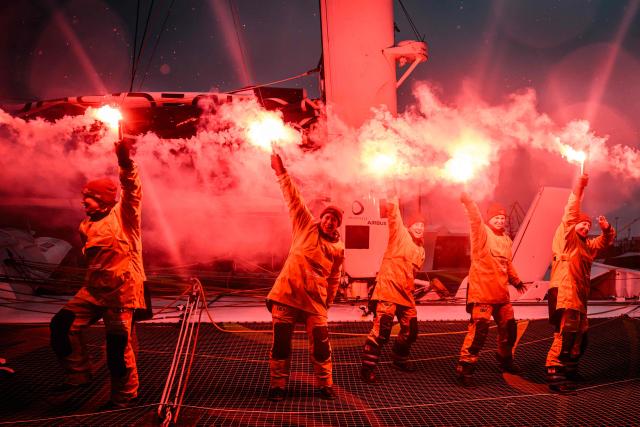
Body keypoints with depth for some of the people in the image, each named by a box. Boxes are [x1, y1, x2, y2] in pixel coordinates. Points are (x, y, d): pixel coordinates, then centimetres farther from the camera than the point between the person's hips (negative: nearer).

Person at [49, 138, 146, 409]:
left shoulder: (122, 213, -5)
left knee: (118, 344, -4)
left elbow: (132, 189, -24)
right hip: (94, 288, 7)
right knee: (62, 324, -1)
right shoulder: (87, 225, 14)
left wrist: (125, 164, -39)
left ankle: (124, 396, 13)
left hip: (122, 289, -7)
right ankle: (78, 374, 14)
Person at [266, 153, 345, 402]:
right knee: (281, 342, 2)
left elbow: (334, 278, 18)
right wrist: (281, 172, -7)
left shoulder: (338, 249, 11)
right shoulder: (306, 226, 5)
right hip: (287, 294, -1)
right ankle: (278, 385, 16)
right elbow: (293, 198, -1)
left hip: (315, 300, 2)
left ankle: (325, 384, 19)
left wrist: (329, 300, 13)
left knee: (321, 344, 0)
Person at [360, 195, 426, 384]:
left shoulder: (421, 250, 19)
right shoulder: (400, 234, 0)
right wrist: (394, 201, -20)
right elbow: (393, 213, -12)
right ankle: (367, 367, -9)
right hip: (388, 289, -8)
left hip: (406, 294, 8)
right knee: (382, 329, -16)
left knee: (411, 330, 14)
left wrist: (411, 289, 13)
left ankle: (399, 358, 39)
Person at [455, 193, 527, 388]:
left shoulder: (506, 239, 14)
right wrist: (467, 201, -41)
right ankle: (464, 368, -10)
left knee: (509, 328, 18)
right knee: (479, 328, -16)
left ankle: (505, 360, 42)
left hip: (501, 294, 8)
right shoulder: (482, 233, -6)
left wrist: (516, 281, 37)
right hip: (482, 292, -8)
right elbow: (475, 218, -26)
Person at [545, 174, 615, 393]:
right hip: (564, 293, -9)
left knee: (580, 335, 16)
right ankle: (554, 376, -19)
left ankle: (569, 371, 30)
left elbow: (606, 240, 29)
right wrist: (578, 189, -14)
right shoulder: (566, 237, 2)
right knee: (565, 334, -18)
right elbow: (570, 213, -9)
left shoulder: (586, 245, 24)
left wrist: (606, 227, 7)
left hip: (579, 296, 9)